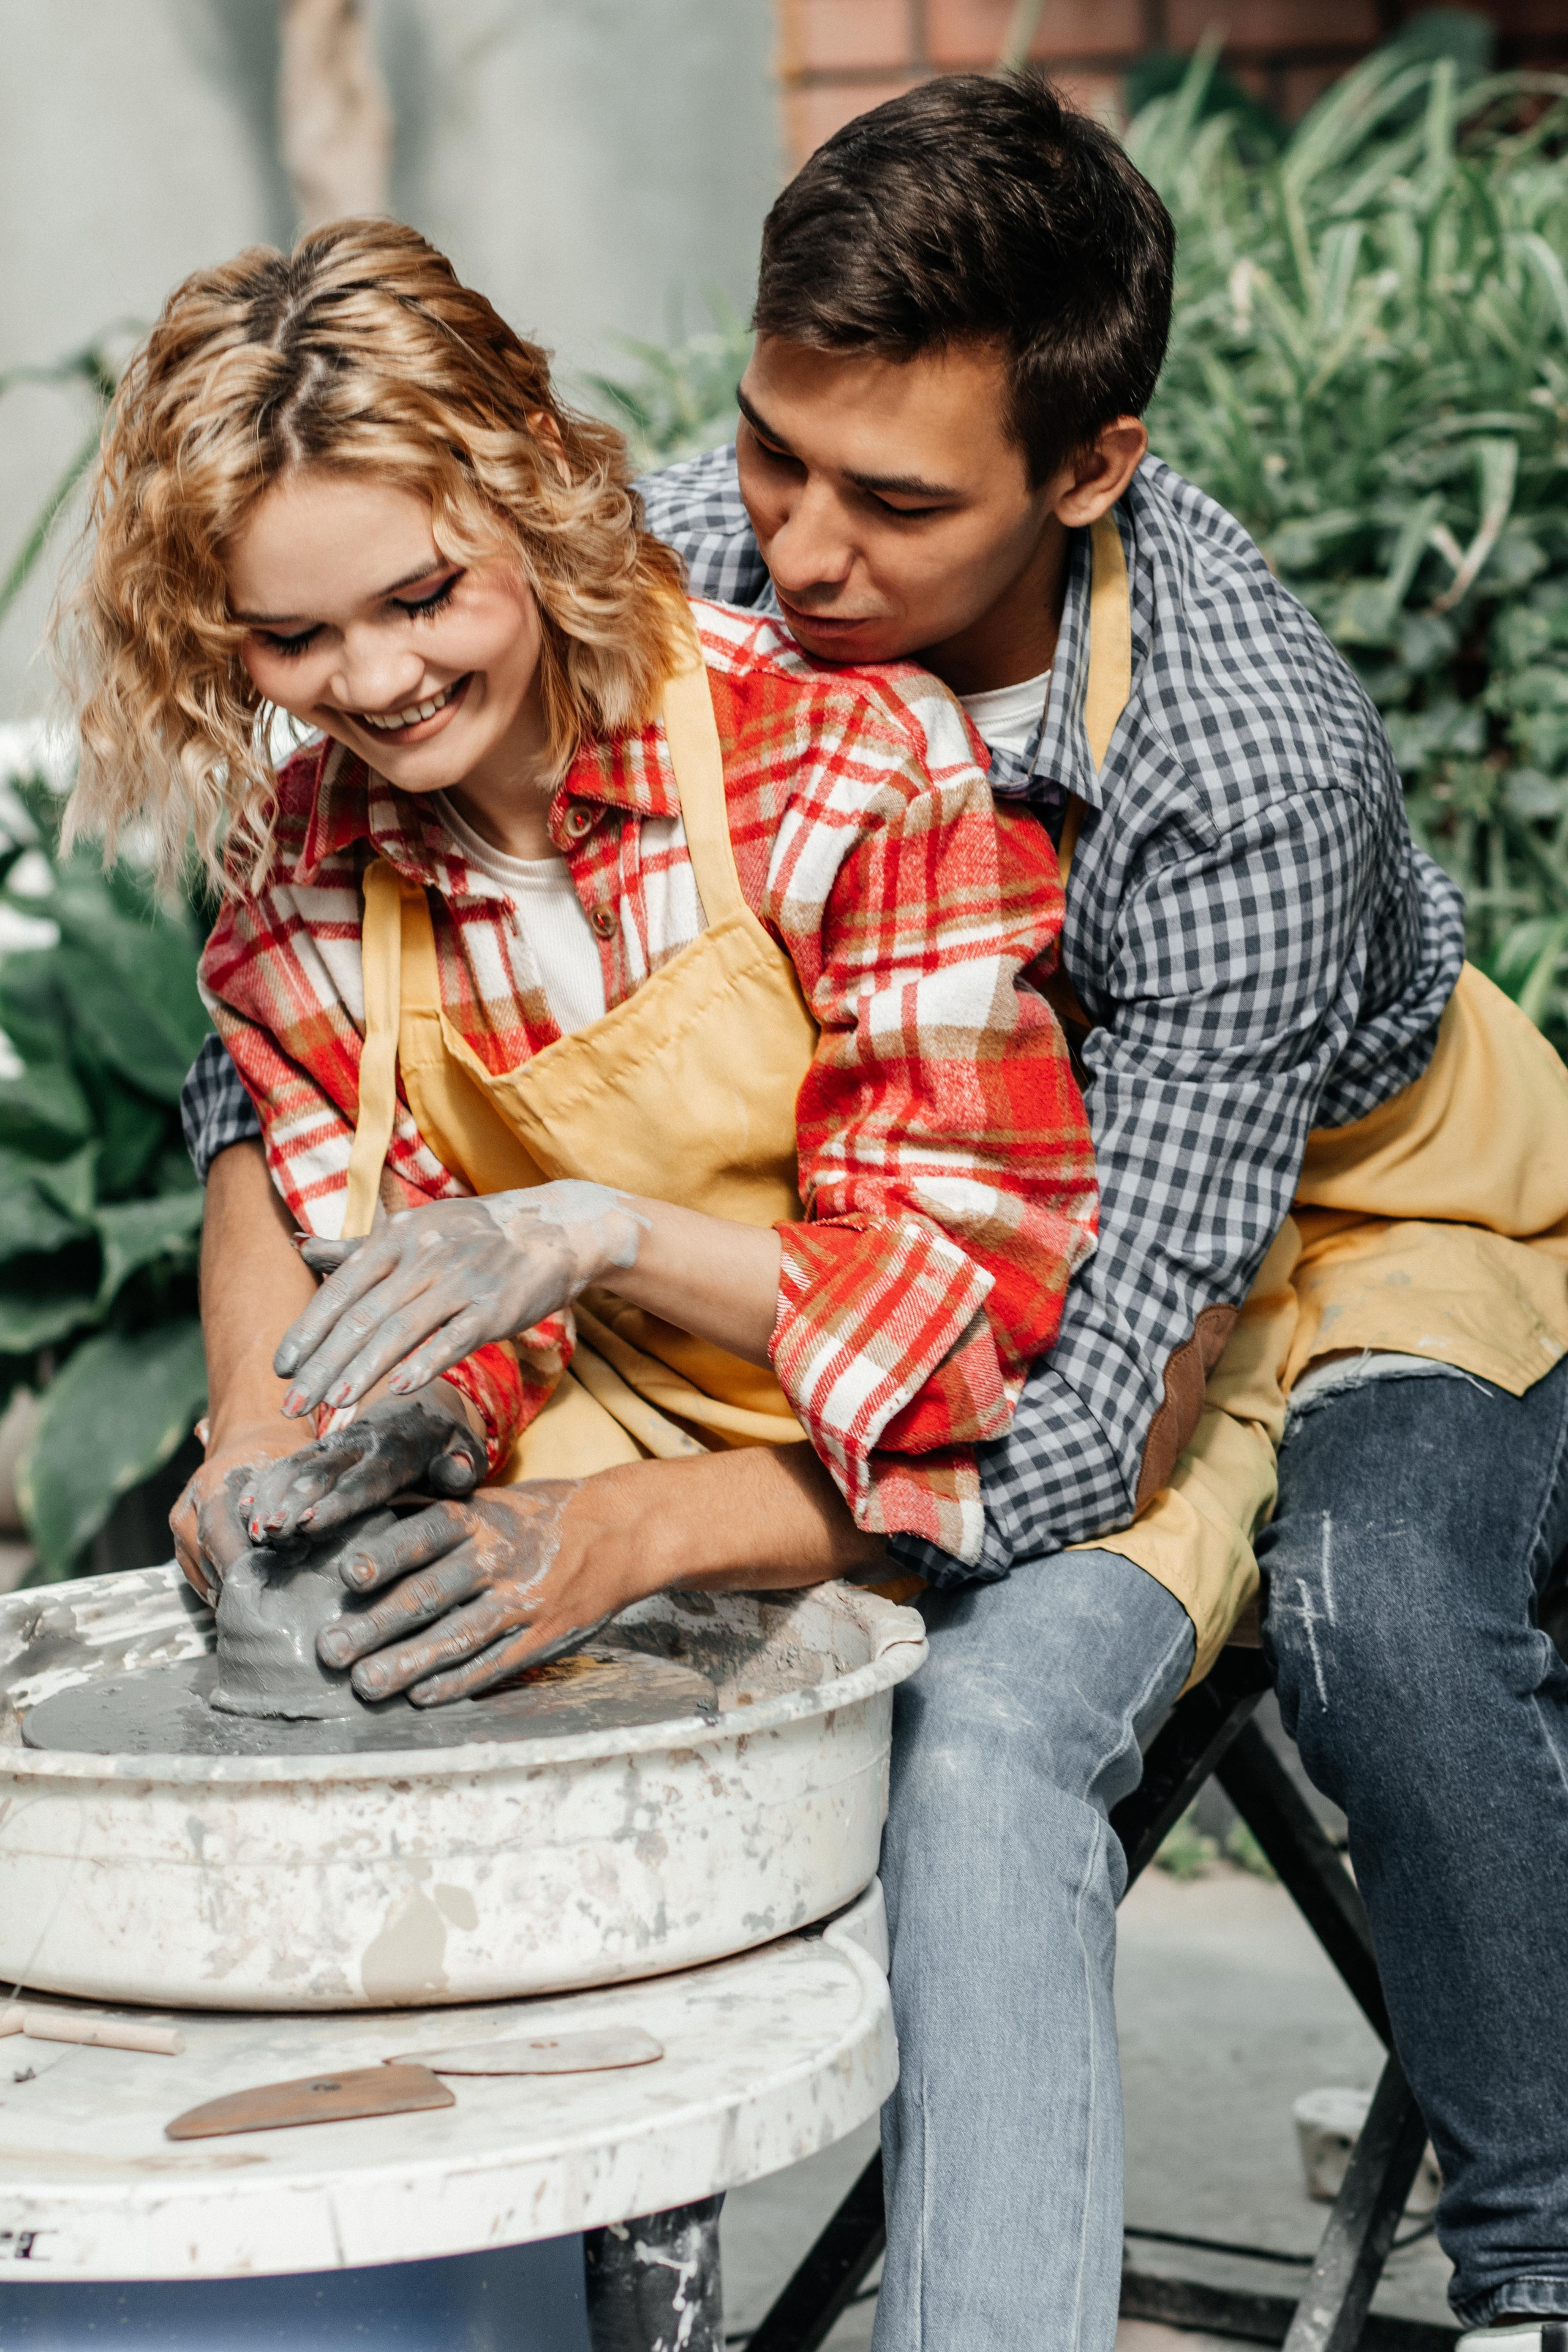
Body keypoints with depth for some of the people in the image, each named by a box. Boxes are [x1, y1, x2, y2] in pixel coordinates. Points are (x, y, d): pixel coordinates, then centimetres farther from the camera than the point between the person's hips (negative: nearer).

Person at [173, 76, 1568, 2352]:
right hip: (1016, 1217, 3)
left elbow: (1107, 1416, -36)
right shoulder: (686, 564, -22)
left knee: (1379, 1617, -32)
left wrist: (646, 1527, -47)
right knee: (992, 1722, -26)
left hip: (1376, 1216, -3)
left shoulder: (1255, 761, -35)